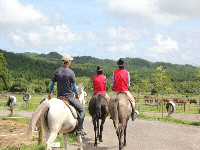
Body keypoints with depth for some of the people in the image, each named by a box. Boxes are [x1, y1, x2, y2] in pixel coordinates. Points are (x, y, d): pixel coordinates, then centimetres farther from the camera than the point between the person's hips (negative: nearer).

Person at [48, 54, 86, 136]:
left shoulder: (57, 71, 4)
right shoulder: (71, 72, -12)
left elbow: (52, 83, 10)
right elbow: (74, 86, -9)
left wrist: (49, 93, 24)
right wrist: (77, 95, 8)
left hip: (59, 96, 6)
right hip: (69, 96, -6)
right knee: (81, 109, 4)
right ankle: (79, 130, -2)